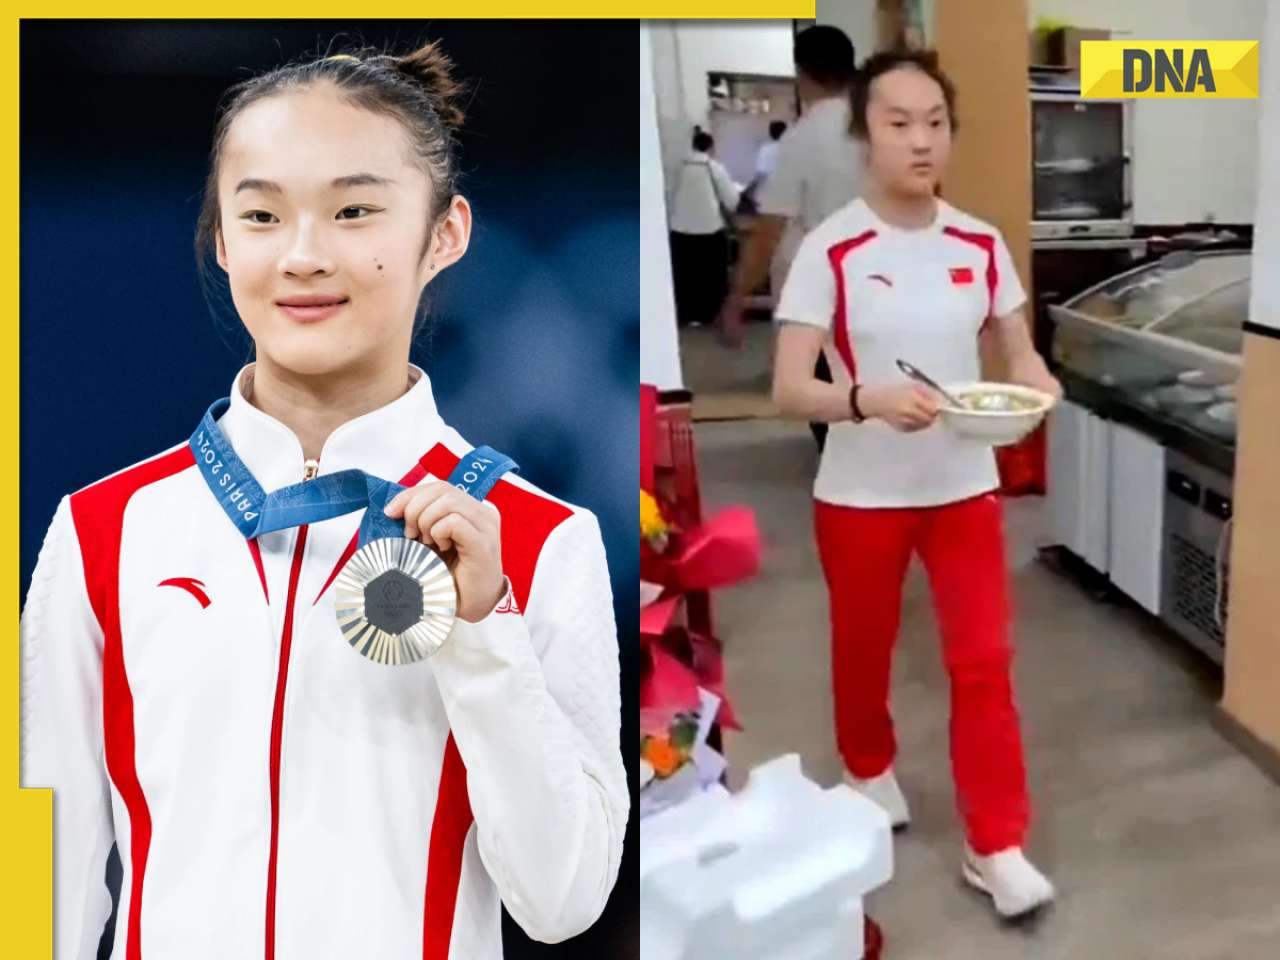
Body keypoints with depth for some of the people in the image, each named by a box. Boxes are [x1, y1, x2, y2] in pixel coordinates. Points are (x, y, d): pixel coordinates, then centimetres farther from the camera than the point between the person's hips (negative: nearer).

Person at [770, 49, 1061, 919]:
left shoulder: (982, 245, -3)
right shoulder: (830, 250, -14)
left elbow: (1020, 354, 6)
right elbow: (790, 389, -18)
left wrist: (1039, 387, -17)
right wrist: (870, 399, -37)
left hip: (964, 486, 3)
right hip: (861, 494, -2)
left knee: (984, 661, 3)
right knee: (864, 649, 16)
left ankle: (996, 847, 16)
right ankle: (871, 771, 44)